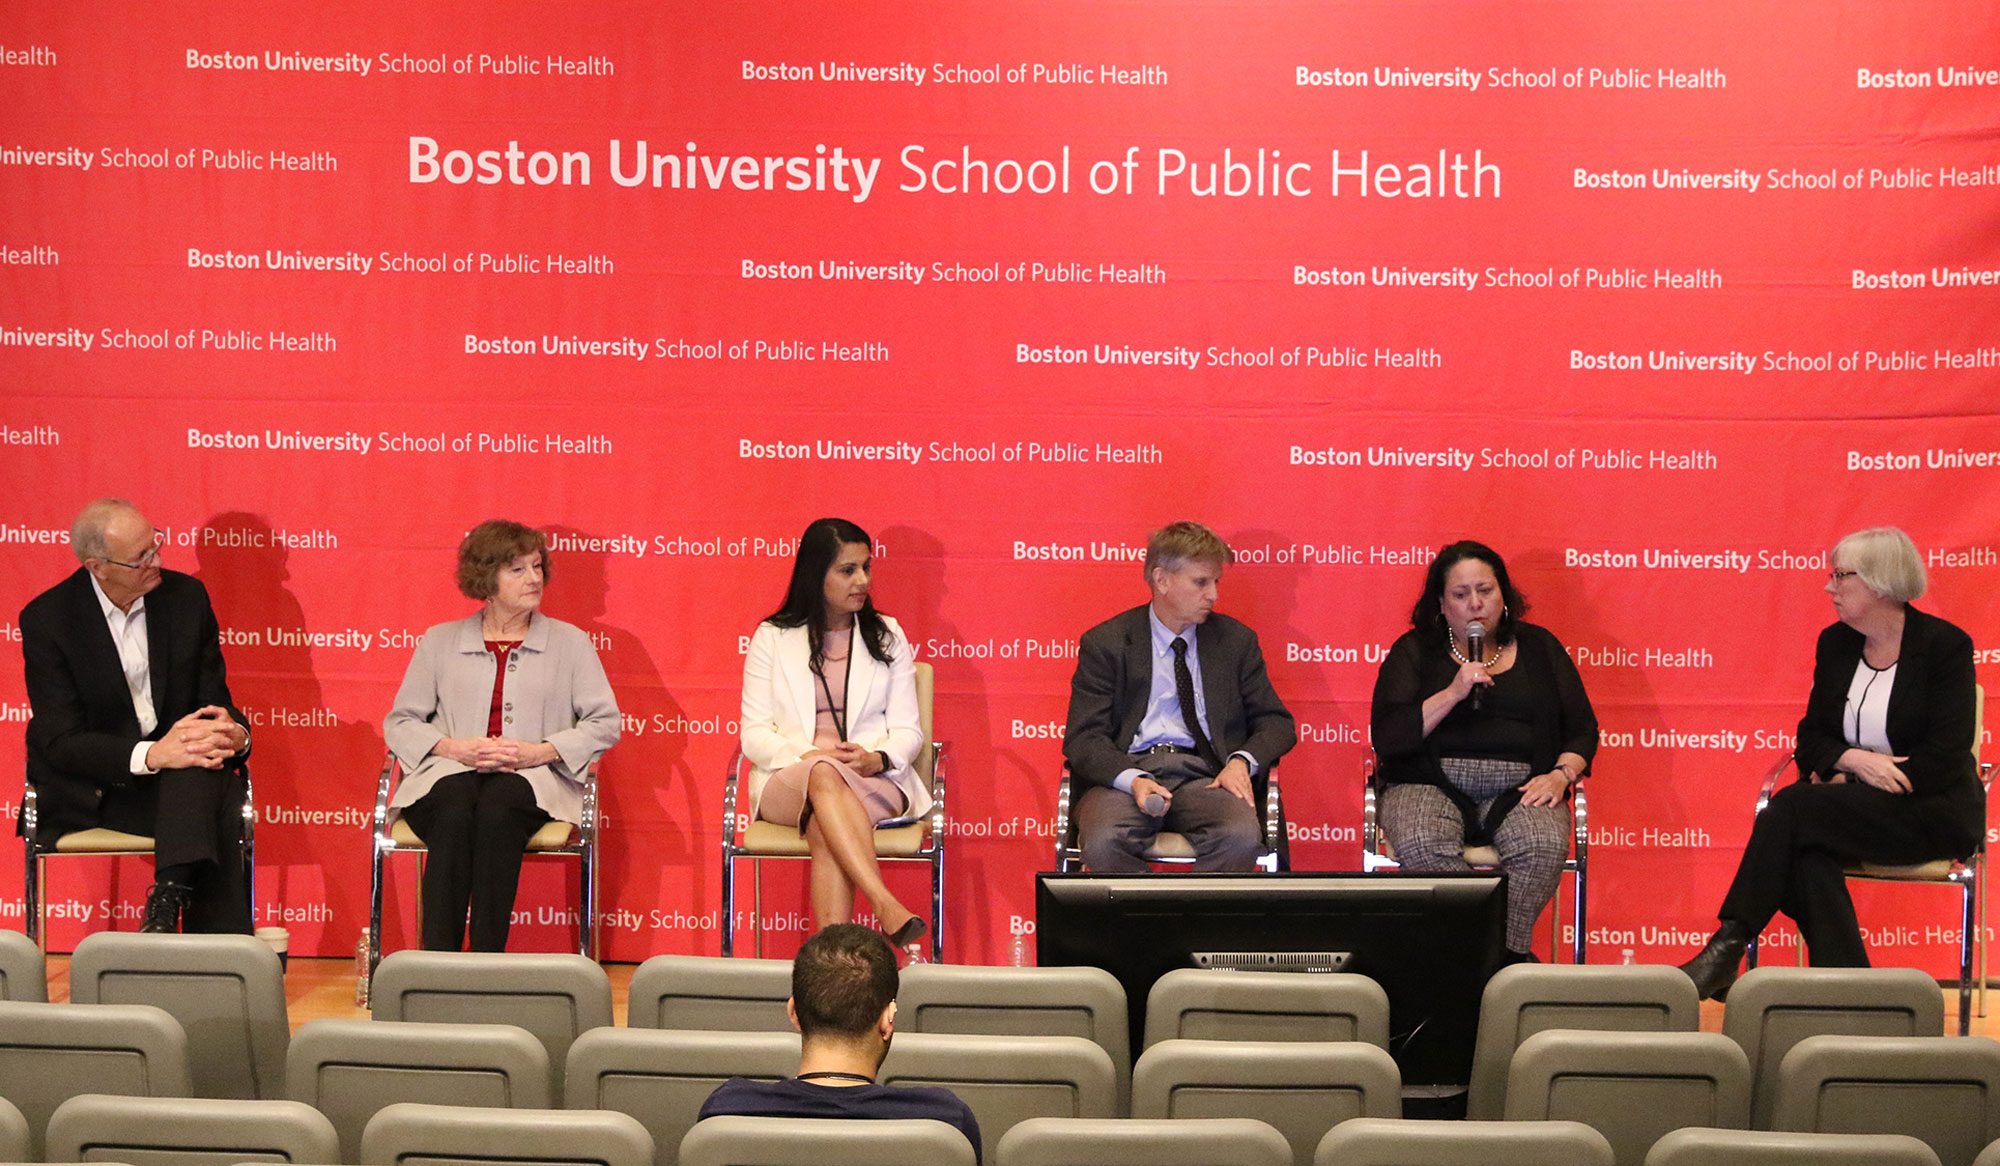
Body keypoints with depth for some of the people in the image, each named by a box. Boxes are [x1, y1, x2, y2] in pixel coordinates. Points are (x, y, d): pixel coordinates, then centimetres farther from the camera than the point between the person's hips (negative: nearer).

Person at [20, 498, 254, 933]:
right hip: (88, 791, -4)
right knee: (215, 807, -32)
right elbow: (60, 742, -14)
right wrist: (150, 755, -31)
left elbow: (214, 701, 5)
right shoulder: (46, 618, -9)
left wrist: (233, 733, -22)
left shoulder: (185, 596, 1)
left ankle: (168, 902, -41)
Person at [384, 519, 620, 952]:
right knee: (454, 814, -36)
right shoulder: (440, 642, 17)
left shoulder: (569, 642, 15)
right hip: (450, 771, 1)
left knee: (497, 812, -37)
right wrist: (452, 747, -6)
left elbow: (604, 723, 8)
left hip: (532, 778, -1)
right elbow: (400, 722, 15)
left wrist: (542, 751, -8)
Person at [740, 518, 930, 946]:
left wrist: (876, 758, -14)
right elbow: (755, 733, 4)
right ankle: (886, 906, -52)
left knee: (825, 827, -36)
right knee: (824, 775, -39)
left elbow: (907, 730, 10)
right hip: (789, 779, -1)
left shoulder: (887, 636, 15)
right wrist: (806, 757, -16)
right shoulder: (772, 638, 11)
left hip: (876, 780, 1)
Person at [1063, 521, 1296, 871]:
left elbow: (1276, 722, 18)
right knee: (1103, 843, -35)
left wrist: (1242, 761, -6)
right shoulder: (1105, 644, 7)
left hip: (1203, 776, 1)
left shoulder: (1236, 641, 15)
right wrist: (1132, 780, -20)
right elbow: (1083, 739, 0)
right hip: (1126, 772, -1)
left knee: (1241, 838, -34)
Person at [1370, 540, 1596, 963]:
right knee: (1422, 845, -35)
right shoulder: (1414, 651, 10)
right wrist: (1453, 694, -12)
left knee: (1544, 844, -32)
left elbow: (1582, 728, 16)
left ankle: (1510, 952, -17)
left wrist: (1561, 774, -5)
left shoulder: (1537, 647, 15)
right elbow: (1386, 738, -2)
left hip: (1518, 789, 1)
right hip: (1430, 785, -1)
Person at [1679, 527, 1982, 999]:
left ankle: (1727, 947, -29)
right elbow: (1811, 735, 11)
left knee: (1792, 807, -29)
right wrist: (1853, 760, -13)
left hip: (1933, 810, -5)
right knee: (1806, 856, -32)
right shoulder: (1835, 643, 11)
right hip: (1856, 803, 5)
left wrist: (1846, 784, -17)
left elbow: (1945, 754, -13)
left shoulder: (1945, 645, -7)